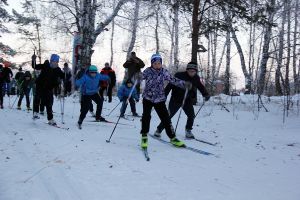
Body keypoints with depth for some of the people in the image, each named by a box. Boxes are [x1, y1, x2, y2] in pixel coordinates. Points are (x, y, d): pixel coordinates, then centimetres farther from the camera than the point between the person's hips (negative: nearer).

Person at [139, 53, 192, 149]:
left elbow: (173, 80, 1)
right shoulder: (148, 71, -7)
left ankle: (172, 138, 16)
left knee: (166, 118, 2)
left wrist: (184, 84, -6)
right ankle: (144, 137, 2)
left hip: (160, 99, 2)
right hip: (148, 98, -1)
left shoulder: (164, 72, -2)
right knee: (146, 116, -15)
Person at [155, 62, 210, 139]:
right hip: (176, 100, -4)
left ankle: (188, 131, 14)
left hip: (187, 101, 4)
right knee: (168, 115, -3)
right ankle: (159, 130, 12)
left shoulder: (196, 78, -2)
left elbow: (201, 87, 14)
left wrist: (206, 94, -2)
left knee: (191, 115, -7)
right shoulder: (179, 76, -18)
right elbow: (170, 85, -16)